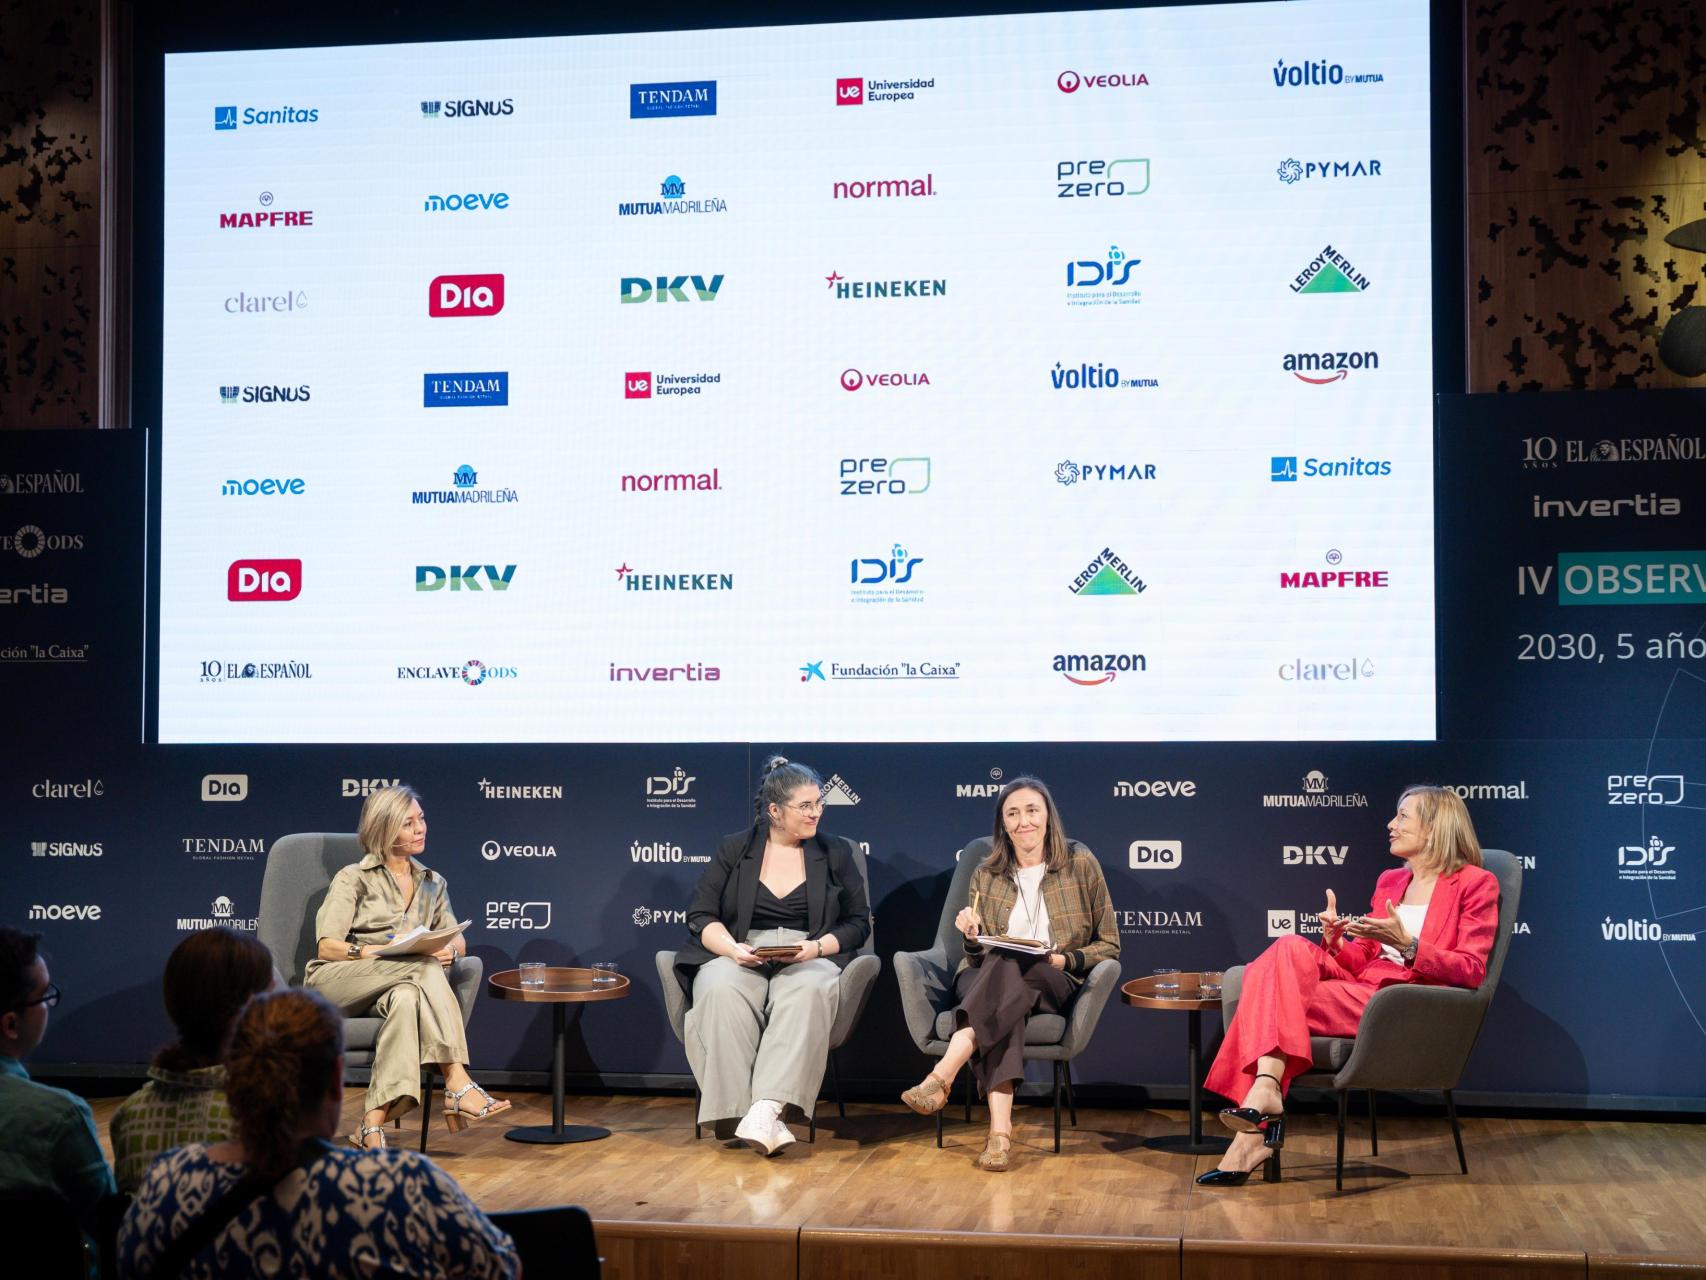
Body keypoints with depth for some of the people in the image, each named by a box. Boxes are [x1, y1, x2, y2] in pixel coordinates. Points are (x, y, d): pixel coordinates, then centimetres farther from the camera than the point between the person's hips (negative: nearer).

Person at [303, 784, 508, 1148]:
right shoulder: (353, 878, 3)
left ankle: (374, 1125, -48)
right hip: (334, 982, -3)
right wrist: (374, 952, -24)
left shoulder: (432, 884, 18)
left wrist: (449, 950, -13)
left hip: (386, 991, 3)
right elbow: (328, 945, -5)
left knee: (407, 998, -38)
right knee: (424, 966, -34)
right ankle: (457, 1084, -40)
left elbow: (458, 941, 12)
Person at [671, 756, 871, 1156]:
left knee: (806, 992, -38)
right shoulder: (734, 849, 13)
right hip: (737, 956, 0)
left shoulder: (835, 853, 15)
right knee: (722, 992, -37)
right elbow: (701, 916, 8)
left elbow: (859, 923, 12)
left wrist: (815, 947, -8)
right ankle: (741, 1111, -44)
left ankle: (766, 1110, -48)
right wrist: (732, 948, -12)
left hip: (809, 959, 0)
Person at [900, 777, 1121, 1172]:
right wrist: (973, 939, -9)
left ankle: (940, 1079, -47)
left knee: (1008, 966, -38)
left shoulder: (1080, 863, 5)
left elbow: (1108, 946, 7)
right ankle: (1000, 1129, -50)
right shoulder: (987, 875, 13)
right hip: (987, 979, 1)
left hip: (1054, 984, -1)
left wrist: (1066, 960, -13)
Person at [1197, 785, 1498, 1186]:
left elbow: (1471, 970, -7)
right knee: (1289, 949, -23)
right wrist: (1335, 941, -2)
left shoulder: (1476, 884, 2)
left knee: (1274, 1002, -23)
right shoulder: (1390, 881, 23)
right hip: (1363, 986, 7)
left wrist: (1406, 945, -21)